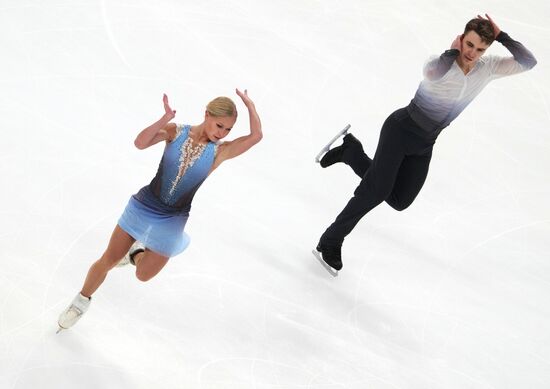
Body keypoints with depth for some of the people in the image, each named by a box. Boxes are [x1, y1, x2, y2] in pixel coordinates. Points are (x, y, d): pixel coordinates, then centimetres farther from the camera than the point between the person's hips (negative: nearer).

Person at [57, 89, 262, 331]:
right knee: (107, 261, 9)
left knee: (143, 275, 10)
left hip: (171, 222, 0)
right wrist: (165, 119, -35)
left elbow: (256, 136, -22)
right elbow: (140, 143, -25)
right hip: (142, 207, 0)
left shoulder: (219, 152, -11)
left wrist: (248, 103, -23)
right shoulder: (175, 132, -11)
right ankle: (81, 302, 35)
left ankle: (137, 252, 44)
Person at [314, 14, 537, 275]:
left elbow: (528, 63, -6)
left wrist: (501, 36, -15)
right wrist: (452, 51, -27)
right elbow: (432, 71, -45)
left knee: (399, 200, 7)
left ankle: (352, 152, 22)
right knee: (377, 190, -15)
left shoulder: (487, 69, -2)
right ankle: (330, 243, -1)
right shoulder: (443, 63, -20)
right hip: (401, 129, -7)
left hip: (424, 145, 7)